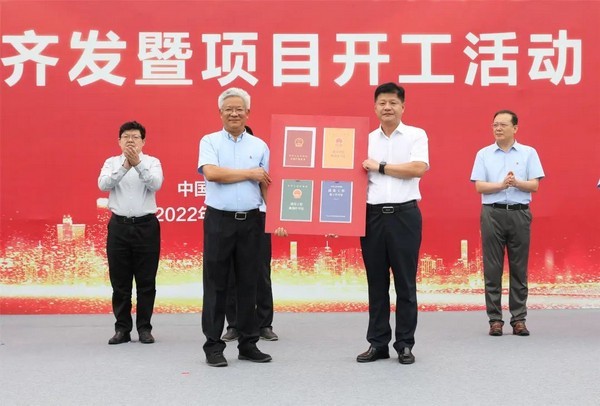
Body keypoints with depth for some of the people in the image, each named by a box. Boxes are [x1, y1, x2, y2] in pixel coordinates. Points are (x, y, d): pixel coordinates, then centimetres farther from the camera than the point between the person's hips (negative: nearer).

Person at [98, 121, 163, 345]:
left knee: (146, 282, 4)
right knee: (120, 282, 5)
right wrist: (124, 166, -27)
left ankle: (144, 328, 13)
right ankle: (122, 329, 14)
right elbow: (103, 184, -13)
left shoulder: (152, 162, 3)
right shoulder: (111, 163, 7)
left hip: (146, 226, -1)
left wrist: (138, 164, -30)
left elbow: (156, 184, -16)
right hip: (119, 226, 1)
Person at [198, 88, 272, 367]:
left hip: (251, 221, 2)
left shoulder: (259, 146, 10)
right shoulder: (210, 142, 3)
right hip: (219, 220, -2)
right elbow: (211, 173, -14)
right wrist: (250, 173, -7)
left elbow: (266, 185, 8)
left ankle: (248, 344, 17)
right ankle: (213, 346, 9)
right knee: (216, 285, 2)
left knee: (248, 284, 8)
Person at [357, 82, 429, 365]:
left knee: (405, 283, 2)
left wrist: (380, 166, -7)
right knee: (376, 283, 7)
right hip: (373, 215, 3)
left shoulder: (416, 135, 4)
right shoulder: (366, 140, 12)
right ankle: (378, 343, 16)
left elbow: (418, 168, -12)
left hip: (404, 215, -3)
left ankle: (405, 344, 12)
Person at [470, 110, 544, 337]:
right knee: (492, 268, 0)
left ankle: (519, 319, 9)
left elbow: (535, 185, 0)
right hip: (493, 213, 0)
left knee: (519, 268, 2)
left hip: (520, 213, 0)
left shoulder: (528, 153, 7)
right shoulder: (484, 154, 8)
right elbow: (479, 186, 0)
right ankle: (495, 319, 6)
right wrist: (502, 184, -16)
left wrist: (517, 183, -18)